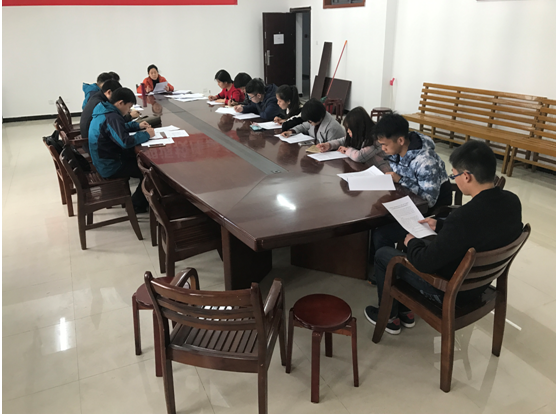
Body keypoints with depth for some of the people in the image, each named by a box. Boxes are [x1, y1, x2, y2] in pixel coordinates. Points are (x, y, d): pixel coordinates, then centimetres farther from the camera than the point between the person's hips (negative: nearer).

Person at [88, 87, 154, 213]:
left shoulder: (103, 112, 7)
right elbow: (125, 142, -33)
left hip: (103, 161, 10)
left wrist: (137, 125, 12)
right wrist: (146, 134, -20)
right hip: (110, 168, -10)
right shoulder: (112, 117, -24)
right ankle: (137, 205, 11)